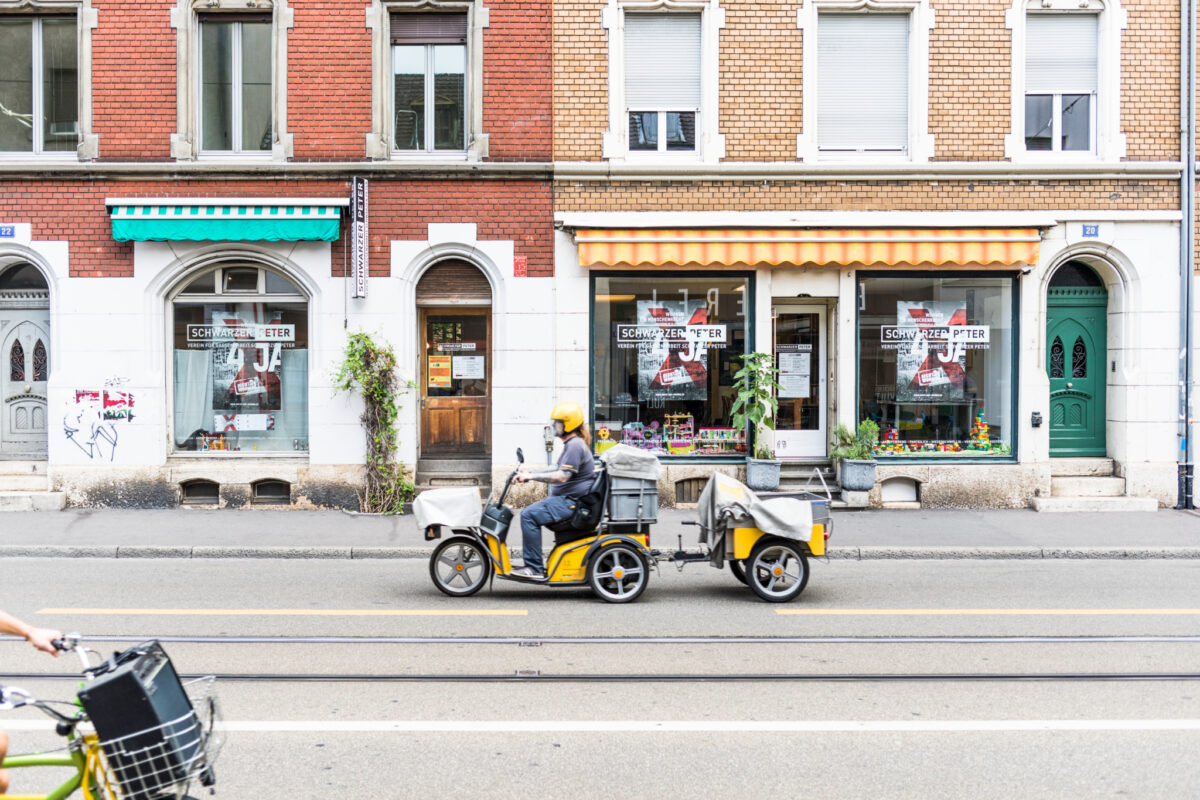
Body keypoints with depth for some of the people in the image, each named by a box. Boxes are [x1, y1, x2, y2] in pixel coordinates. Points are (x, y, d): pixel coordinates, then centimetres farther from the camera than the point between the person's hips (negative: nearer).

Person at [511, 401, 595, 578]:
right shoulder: (574, 443, 18)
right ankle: (534, 561, 19)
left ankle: (534, 567, -16)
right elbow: (561, 471, 25)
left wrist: (531, 476, -20)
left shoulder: (575, 445, -17)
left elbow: (562, 476, -25)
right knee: (531, 512, 17)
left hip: (572, 501, -11)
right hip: (569, 499, 11)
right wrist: (531, 473, 18)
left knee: (529, 515, -20)